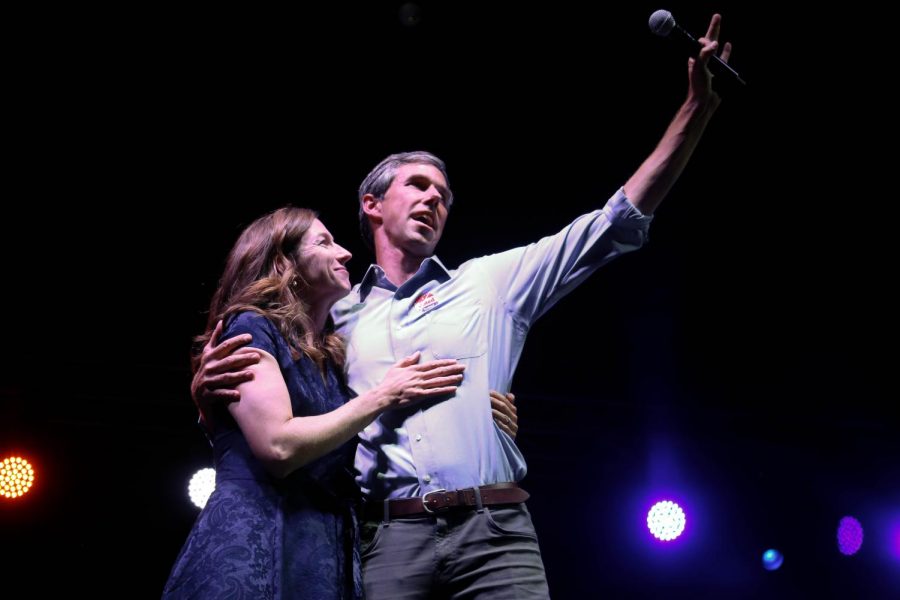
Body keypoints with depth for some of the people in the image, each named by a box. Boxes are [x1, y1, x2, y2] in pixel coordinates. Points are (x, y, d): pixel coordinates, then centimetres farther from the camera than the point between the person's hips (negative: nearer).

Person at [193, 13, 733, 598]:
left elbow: (617, 224, 14)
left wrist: (697, 107, 8)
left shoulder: (491, 281, 18)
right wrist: (209, 391, -4)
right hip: (388, 539, 0)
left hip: (494, 529, 0)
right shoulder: (338, 317, 18)